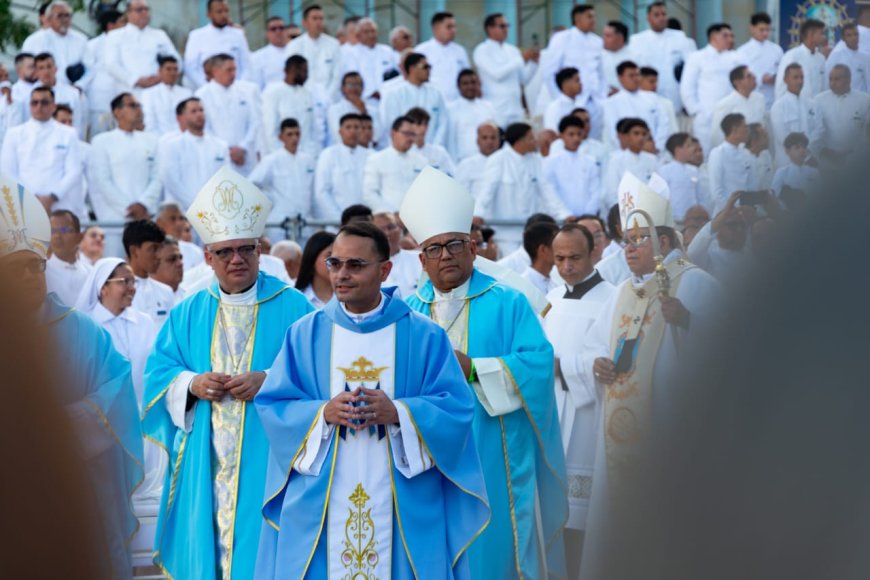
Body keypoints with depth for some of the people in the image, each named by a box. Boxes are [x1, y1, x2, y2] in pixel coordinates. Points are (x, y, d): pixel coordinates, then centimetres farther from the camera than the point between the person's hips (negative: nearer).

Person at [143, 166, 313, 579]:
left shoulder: (292, 308, -1)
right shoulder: (188, 314, 11)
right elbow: (158, 372, 10)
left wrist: (269, 380, -19)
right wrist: (192, 384, -10)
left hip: (267, 460, -3)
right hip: (205, 465, 3)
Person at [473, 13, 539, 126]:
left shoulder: (512, 50, 14)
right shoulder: (482, 51, -2)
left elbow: (524, 80, 15)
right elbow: (497, 74, -15)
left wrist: (533, 62, -1)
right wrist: (522, 58, -13)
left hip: (516, 109, 5)